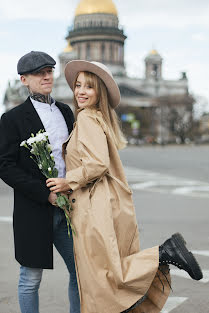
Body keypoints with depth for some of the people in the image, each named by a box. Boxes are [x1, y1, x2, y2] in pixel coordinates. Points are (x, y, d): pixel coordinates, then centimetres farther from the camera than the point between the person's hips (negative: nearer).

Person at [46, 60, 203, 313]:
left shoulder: (87, 118, -11)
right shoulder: (101, 118, 17)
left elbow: (98, 163, -23)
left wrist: (68, 181, -12)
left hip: (97, 209, -9)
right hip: (114, 206, 9)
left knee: (102, 279, -3)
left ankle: (163, 254, -8)